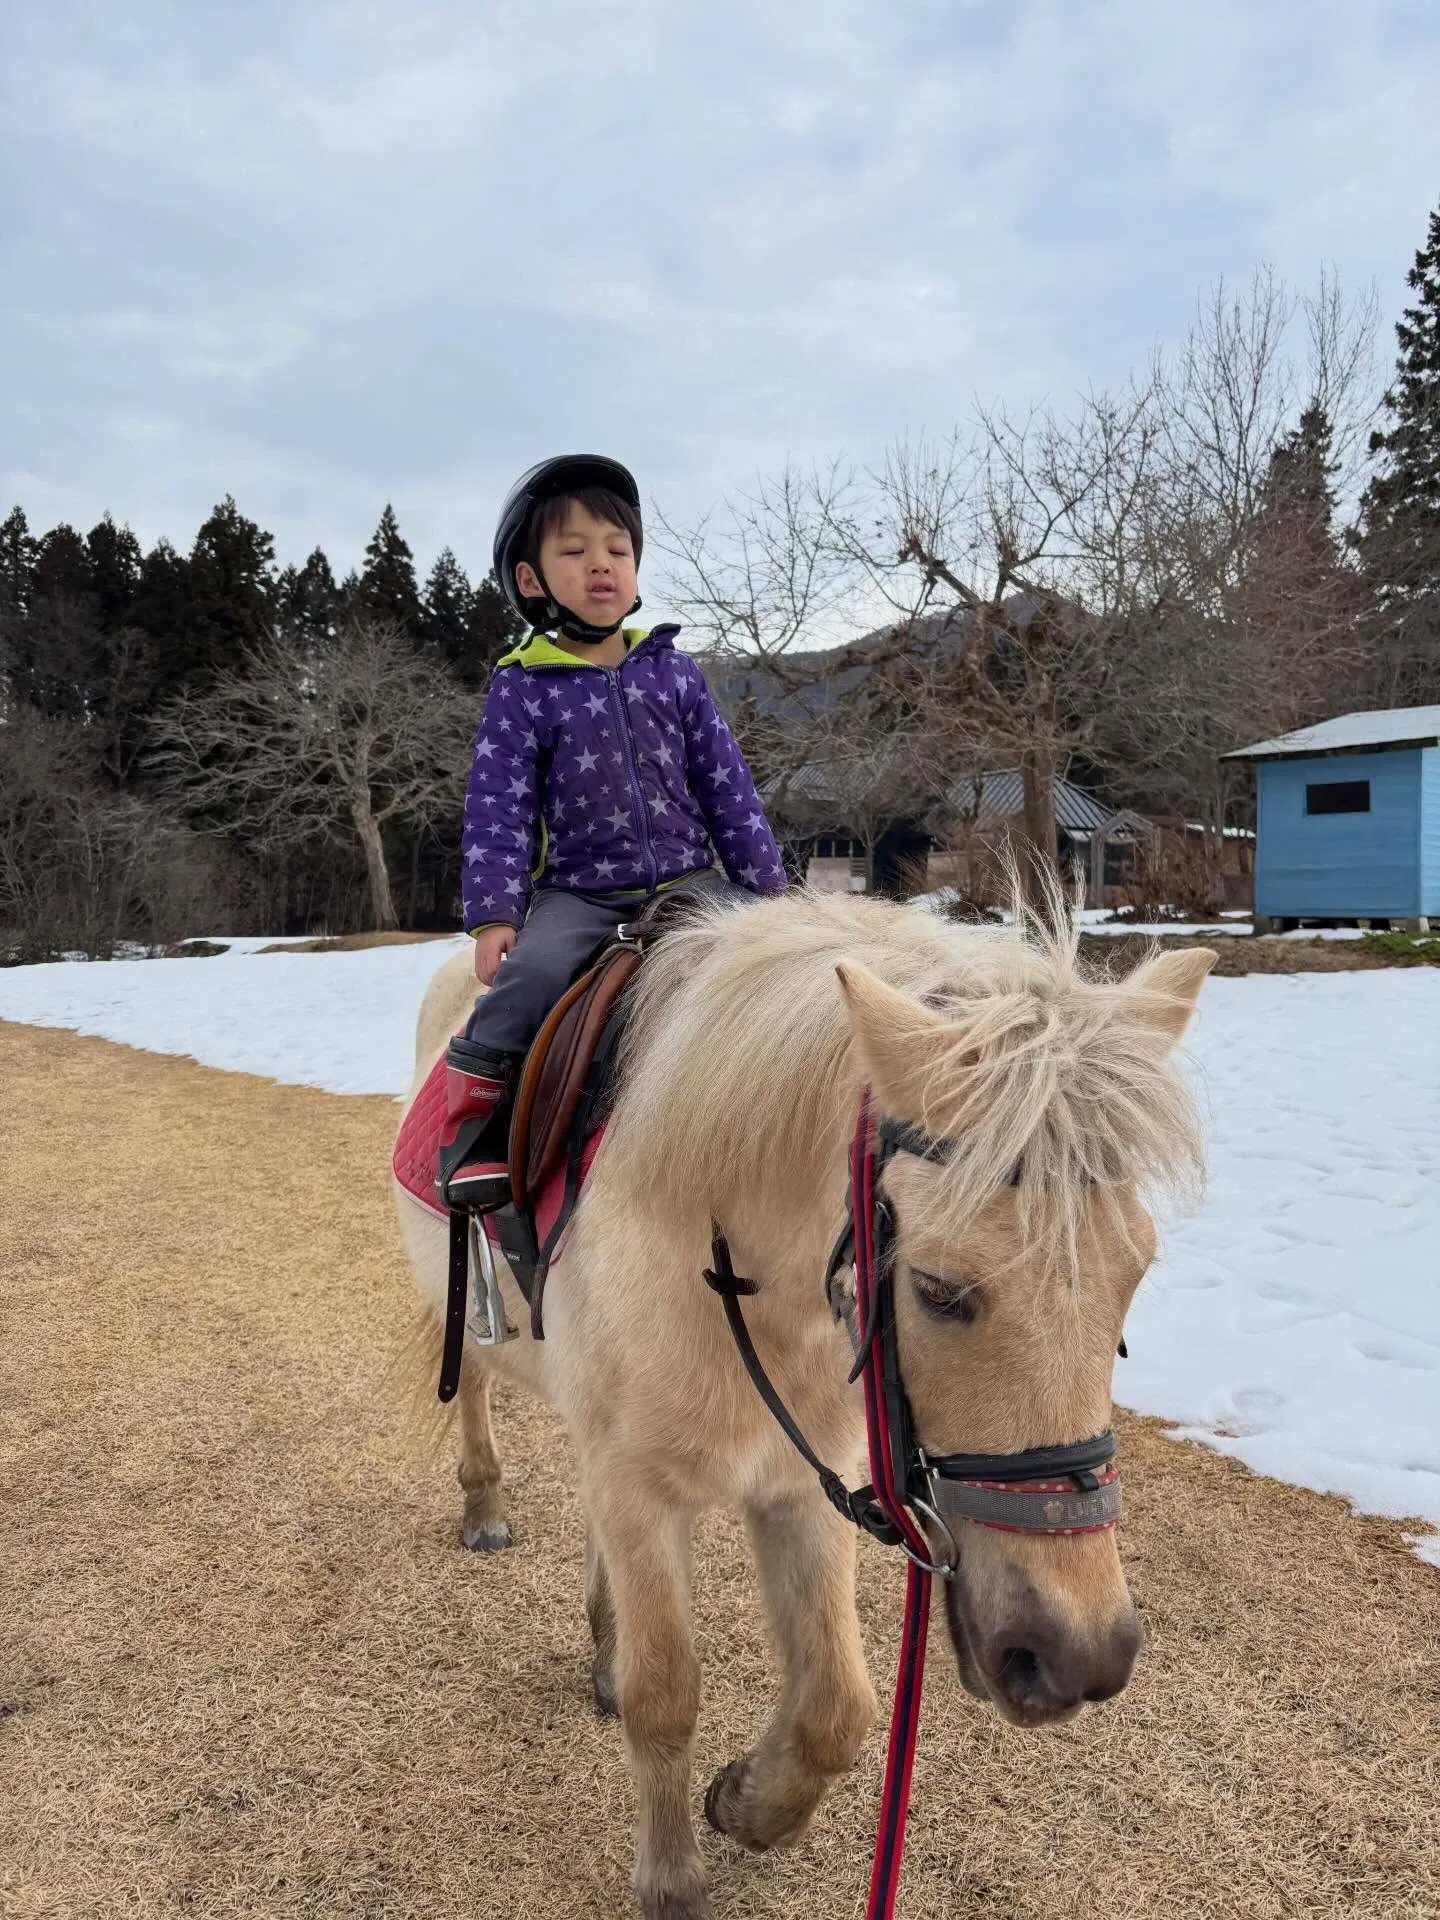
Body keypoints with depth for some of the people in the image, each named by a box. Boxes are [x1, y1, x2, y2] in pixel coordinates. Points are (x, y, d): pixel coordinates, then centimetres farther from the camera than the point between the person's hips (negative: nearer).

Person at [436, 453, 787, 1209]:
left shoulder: (672, 673, 8)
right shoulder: (522, 688, 1)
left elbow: (726, 785, 9)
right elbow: (498, 806, -2)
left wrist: (765, 887, 6)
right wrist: (493, 913, -12)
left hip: (687, 878, 3)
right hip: (578, 891, -2)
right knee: (533, 972, -29)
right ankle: (473, 1124, -11)